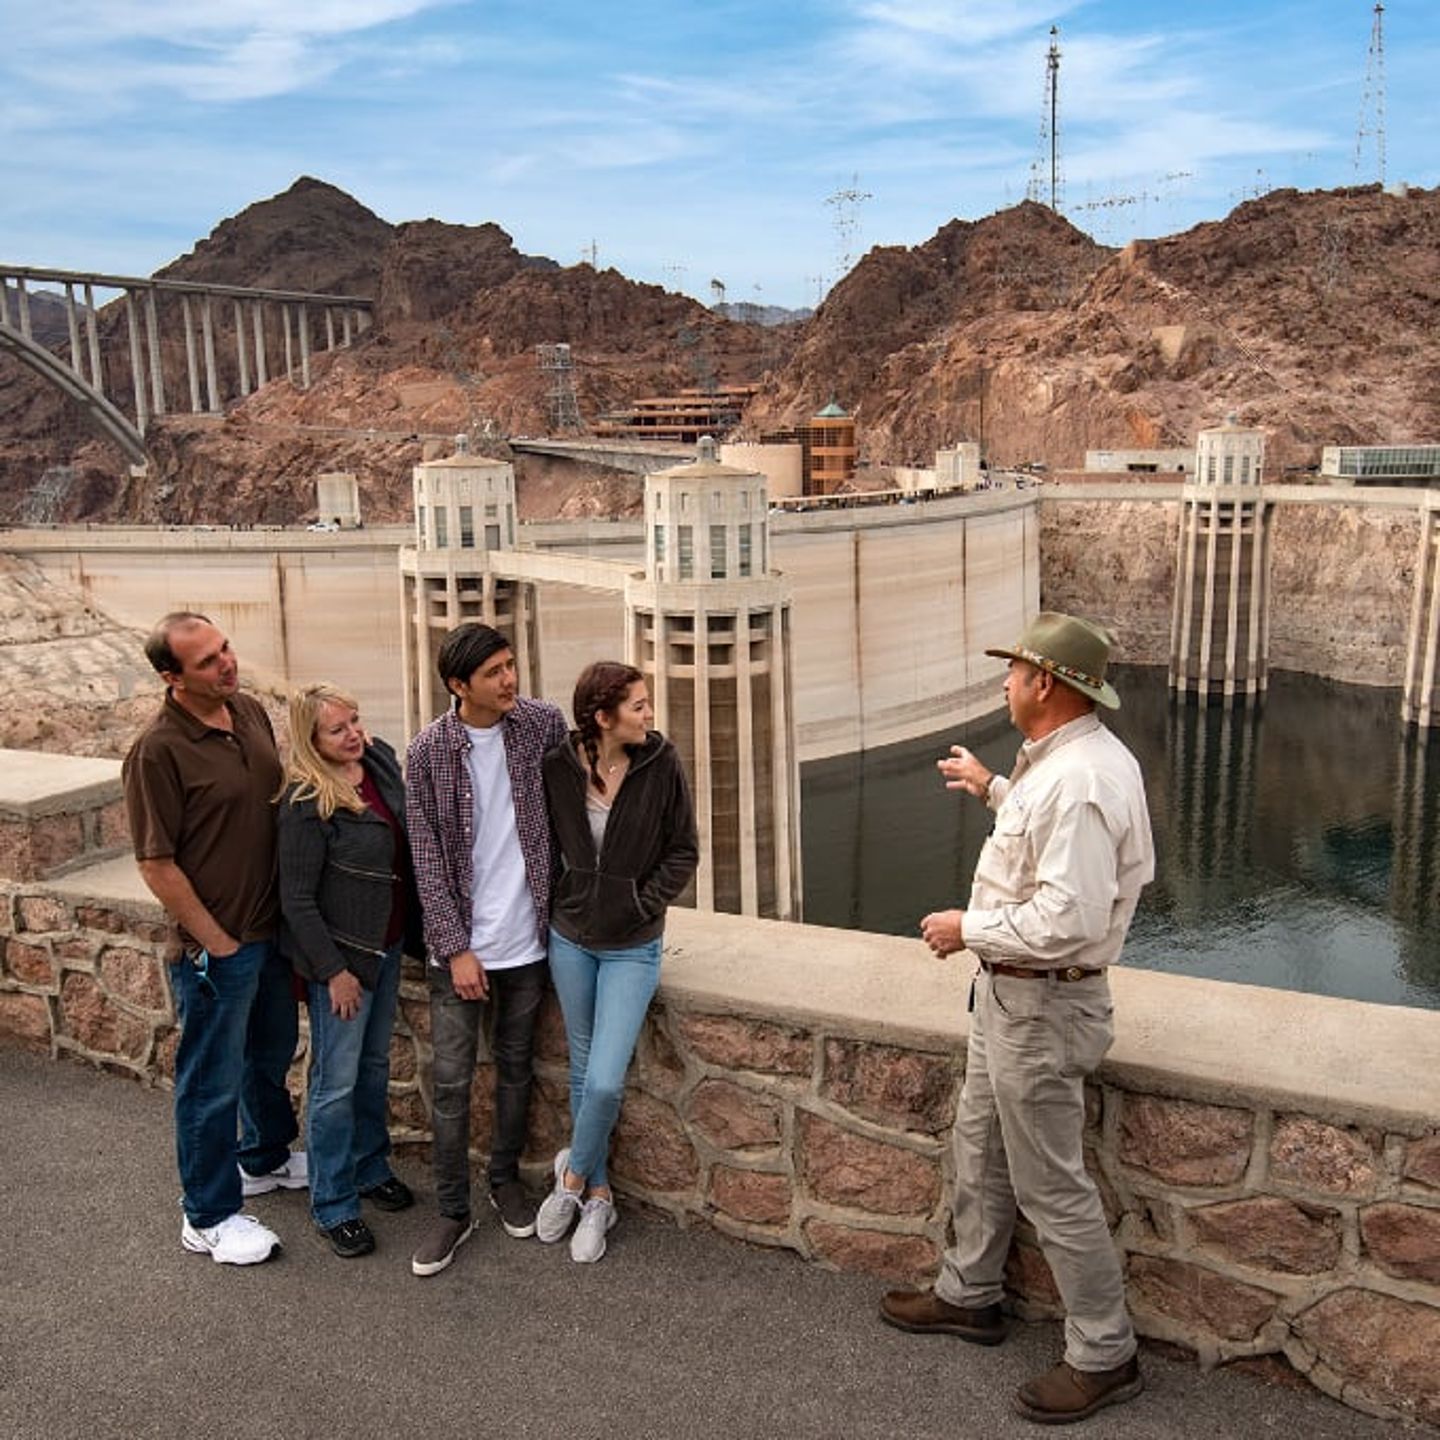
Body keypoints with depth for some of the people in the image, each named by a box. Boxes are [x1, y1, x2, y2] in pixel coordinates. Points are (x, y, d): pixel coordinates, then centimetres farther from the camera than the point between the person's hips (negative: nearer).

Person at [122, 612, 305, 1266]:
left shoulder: (250, 711, 0)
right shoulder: (159, 751, -22)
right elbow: (156, 865, -19)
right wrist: (216, 943, -14)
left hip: (271, 928, 8)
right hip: (216, 948, -7)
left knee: (271, 1052, 25)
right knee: (213, 1082, 9)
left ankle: (264, 1158, 48)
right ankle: (209, 1217, 27)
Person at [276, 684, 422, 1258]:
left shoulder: (381, 760, -2)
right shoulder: (306, 803, -22)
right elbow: (297, 899, -18)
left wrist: (412, 932, 11)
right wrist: (333, 970, -16)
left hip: (388, 943, 7)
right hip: (340, 952, -7)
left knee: (374, 1064, 22)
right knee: (336, 1081, 6)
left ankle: (370, 1167, 40)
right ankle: (333, 1204, 21)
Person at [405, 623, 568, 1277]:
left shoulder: (543, 723, -6)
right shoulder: (428, 752, -11)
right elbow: (427, 861, -8)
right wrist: (455, 948, -11)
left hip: (527, 939, 2)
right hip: (461, 945, -2)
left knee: (516, 1068, 16)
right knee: (452, 1081, 4)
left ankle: (506, 1178, 37)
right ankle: (452, 1210, 20)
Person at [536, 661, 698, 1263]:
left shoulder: (661, 766, -14)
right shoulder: (558, 767, -11)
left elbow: (683, 852, -5)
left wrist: (642, 904, -11)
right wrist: (553, 901, 0)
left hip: (632, 948, -2)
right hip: (569, 940, 2)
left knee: (605, 1080, -9)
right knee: (583, 1070, 15)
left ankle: (574, 1174, 20)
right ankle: (597, 1195, 32)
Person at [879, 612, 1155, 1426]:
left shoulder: (1079, 781, -28)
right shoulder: (1065, 759, 5)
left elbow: (1068, 917, -32)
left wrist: (969, 929, -20)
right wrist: (996, 790, 24)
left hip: (1043, 1006, -11)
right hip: (1011, 992, 11)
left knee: (1051, 1186, 3)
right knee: (982, 1149, 24)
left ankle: (1105, 1356, 21)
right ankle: (969, 1296, 42)